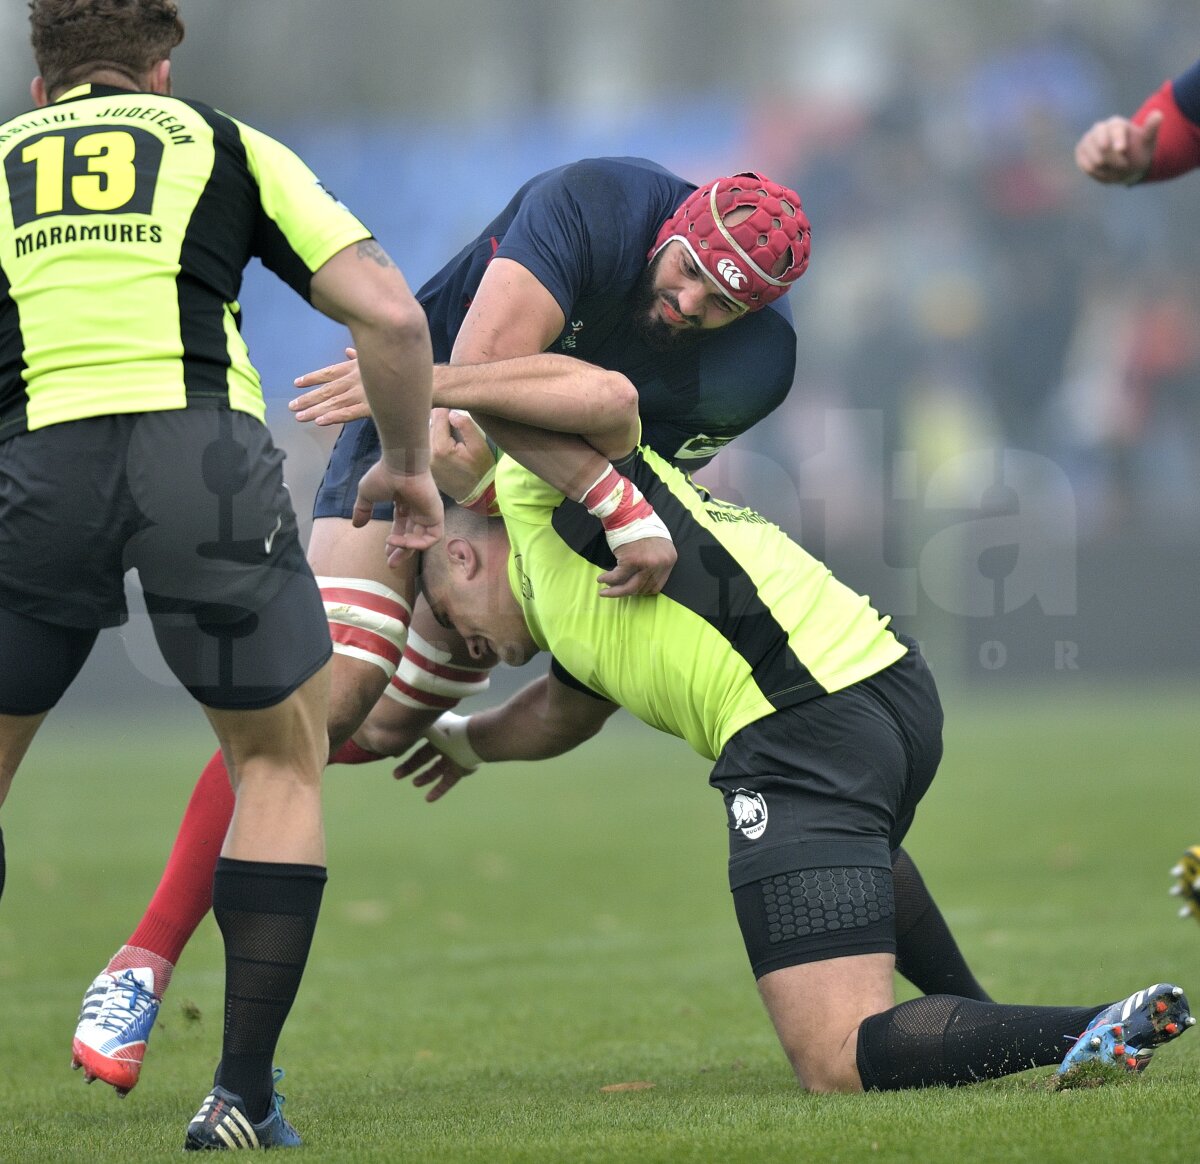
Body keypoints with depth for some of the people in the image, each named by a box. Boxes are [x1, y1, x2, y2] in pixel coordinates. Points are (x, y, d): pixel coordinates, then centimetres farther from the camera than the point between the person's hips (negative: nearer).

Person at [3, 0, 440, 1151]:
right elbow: (388, 312, 11)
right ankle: (242, 1097, 12)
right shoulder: (227, 147, 21)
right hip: (205, 451, -1)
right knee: (283, 762, 19)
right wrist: (407, 466, 25)